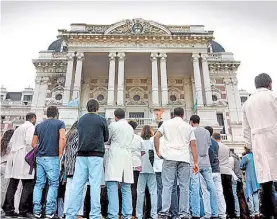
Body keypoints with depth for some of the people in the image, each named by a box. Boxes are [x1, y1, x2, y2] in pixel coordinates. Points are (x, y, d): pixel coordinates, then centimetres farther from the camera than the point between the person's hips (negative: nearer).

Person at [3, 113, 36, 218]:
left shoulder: (18, 128, 25)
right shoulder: (30, 127, -3)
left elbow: (11, 142, 21)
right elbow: (29, 142, -16)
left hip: (14, 157, 9)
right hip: (23, 158, -9)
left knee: (12, 185, 10)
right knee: (28, 185, -6)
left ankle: (8, 209, 13)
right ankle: (23, 210, -6)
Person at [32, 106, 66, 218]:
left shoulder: (39, 125, 16)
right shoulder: (60, 123, 0)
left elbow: (34, 143, 16)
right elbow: (62, 138, -15)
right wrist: (60, 154, -8)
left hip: (39, 158, 5)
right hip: (52, 158, -5)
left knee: (39, 184, 10)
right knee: (53, 184, 2)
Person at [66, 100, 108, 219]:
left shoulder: (81, 120, 11)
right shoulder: (101, 120, 0)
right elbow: (106, 138, 8)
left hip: (81, 155, 4)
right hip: (96, 155, -4)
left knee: (77, 184, 4)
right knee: (95, 185, -2)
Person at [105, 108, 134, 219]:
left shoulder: (113, 125, 1)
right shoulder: (131, 128, 18)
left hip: (115, 157, -6)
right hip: (127, 157, 6)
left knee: (112, 188, -8)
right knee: (126, 189, 8)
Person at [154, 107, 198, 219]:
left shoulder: (166, 123, 13)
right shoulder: (188, 126, 15)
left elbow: (156, 136, 2)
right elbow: (193, 144, 8)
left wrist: (158, 151, 8)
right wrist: (196, 162, 6)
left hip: (169, 157, -1)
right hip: (184, 159, 1)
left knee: (167, 185, -1)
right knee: (184, 186, 4)